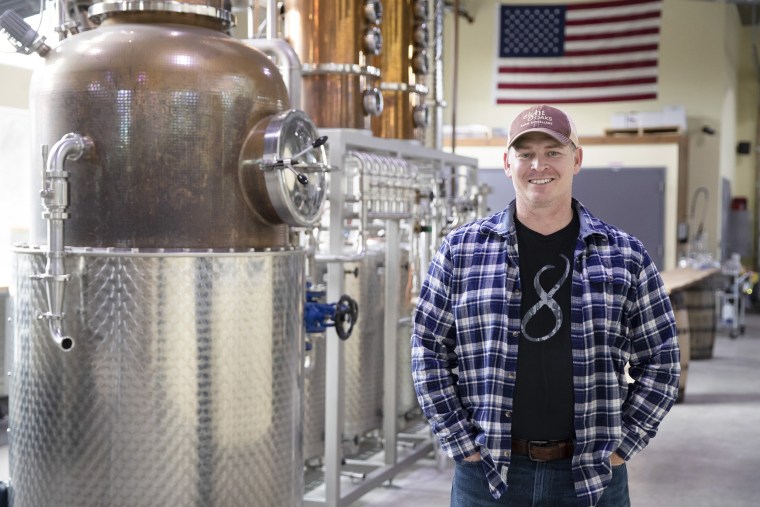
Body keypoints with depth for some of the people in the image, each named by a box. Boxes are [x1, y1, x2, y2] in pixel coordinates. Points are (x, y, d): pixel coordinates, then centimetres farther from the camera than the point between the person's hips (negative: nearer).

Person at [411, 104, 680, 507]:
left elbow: (660, 360, 7)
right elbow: (427, 352, 2)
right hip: (487, 472, 0)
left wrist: (622, 444, -1)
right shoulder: (460, 250, 1)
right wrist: (463, 443, -3)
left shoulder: (626, 256, 3)